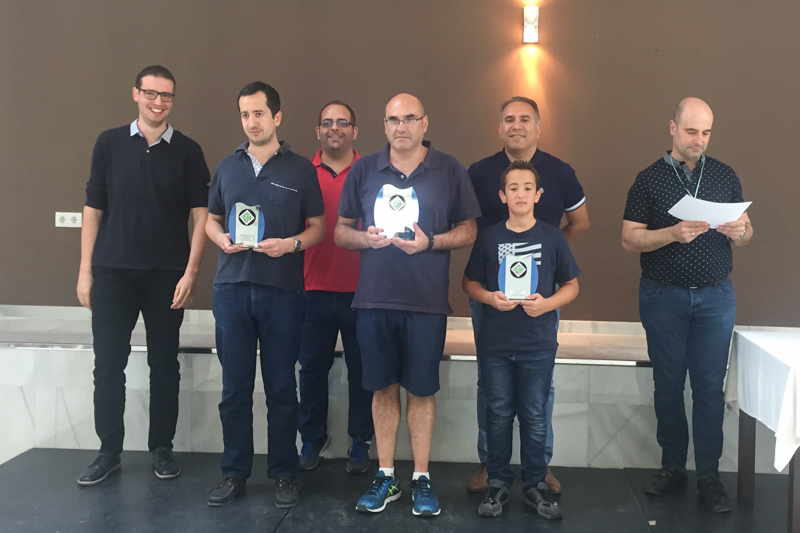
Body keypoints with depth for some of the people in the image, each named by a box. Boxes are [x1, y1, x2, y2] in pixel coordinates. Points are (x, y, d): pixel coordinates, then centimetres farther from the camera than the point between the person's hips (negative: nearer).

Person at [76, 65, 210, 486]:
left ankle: (162, 448, 19)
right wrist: (85, 270, 1)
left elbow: (200, 215, 0)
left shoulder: (187, 151, 3)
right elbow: (93, 209, 6)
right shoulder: (109, 143, 6)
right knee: (108, 365, 3)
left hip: (166, 275, -1)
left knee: (164, 364, 7)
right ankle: (109, 451, 15)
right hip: (112, 272, 1)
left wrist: (191, 272, -9)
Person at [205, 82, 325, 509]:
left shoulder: (300, 169, 4)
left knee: (281, 388, 4)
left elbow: (318, 227, 5)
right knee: (234, 388, 6)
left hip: (282, 290, -2)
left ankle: (284, 474, 16)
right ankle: (234, 473, 18)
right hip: (232, 286, 3)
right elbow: (211, 219, 19)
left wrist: (291, 243, -14)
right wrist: (222, 239, -3)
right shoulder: (227, 167, 13)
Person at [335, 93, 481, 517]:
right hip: (374, 298, 2)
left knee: (421, 389, 6)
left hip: (426, 301, -1)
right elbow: (341, 231, 10)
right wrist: (365, 237, -12)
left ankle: (421, 478, 20)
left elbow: (468, 230, 4)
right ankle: (385, 476, 23)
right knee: (383, 388, 9)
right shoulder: (363, 170, 7)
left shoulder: (449, 170, 2)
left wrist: (430, 242, -14)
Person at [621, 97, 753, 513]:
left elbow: (746, 233, 11)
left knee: (709, 387, 3)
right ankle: (672, 466, 21)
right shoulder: (649, 179, 0)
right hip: (663, 296, -1)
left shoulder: (725, 176, 7)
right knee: (668, 385, 8)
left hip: (715, 296, 1)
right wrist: (673, 234, -21)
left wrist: (740, 232, -12)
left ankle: (709, 475, 13)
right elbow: (629, 239, -5)